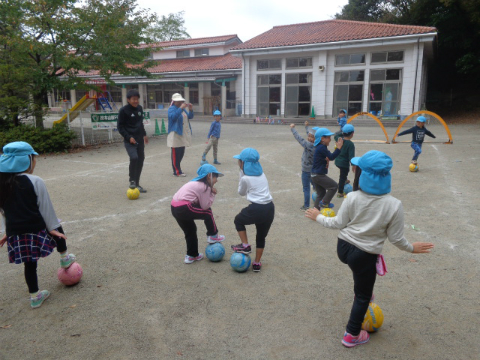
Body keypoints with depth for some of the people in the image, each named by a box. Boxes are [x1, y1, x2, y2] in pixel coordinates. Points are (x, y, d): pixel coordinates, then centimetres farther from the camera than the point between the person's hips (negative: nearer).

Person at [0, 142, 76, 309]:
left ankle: (34, 296, 26)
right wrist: (53, 227, -2)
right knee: (58, 230, 28)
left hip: (14, 233, 5)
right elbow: (45, 207, -9)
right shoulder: (35, 182, -12)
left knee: (29, 264, 16)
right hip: (36, 229, -5)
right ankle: (64, 258, 41)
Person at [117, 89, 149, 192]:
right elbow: (120, 127, -7)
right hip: (129, 140, -6)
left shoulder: (139, 108, 9)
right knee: (134, 158, -24)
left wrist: (144, 134, 16)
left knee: (140, 160, 6)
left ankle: (136, 184, 18)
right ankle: (132, 180, -4)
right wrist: (128, 137, -16)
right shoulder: (123, 110, -8)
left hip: (140, 139, 6)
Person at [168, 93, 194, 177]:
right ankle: (177, 172, -3)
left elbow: (190, 117, 14)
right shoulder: (172, 109, -7)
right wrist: (181, 108, -27)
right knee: (176, 153, -6)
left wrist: (191, 110, -4)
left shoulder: (183, 109, 16)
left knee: (181, 153, 14)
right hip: (176, 134, -8)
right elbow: (173, 116, -25)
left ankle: (177, 168, 26)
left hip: (184, 134, 8)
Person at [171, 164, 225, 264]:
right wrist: (212, 194, 2)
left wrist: (211, 192, 6)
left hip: (175, 208, 9)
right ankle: (213, 236, 23)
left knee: (190, 230, 22)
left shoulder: (196, 182, 18)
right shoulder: (204, 186, -9)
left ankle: (192, 255, 32)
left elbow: (201, 202, 14)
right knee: (208, 213, 8)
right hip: (183, 209, -9)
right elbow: (205, 206, -7)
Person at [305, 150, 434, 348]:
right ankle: (352, 335, 35)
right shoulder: (394, 205, -16)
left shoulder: (352, 198, -14)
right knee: (363, 296, 20)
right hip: (364, 256, -2)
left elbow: (338, 223, -4)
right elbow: (396, 238, -8)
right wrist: (411, 248, 12)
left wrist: (318, 217, 12)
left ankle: (364, 291, 51)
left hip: (343, 248, 2)